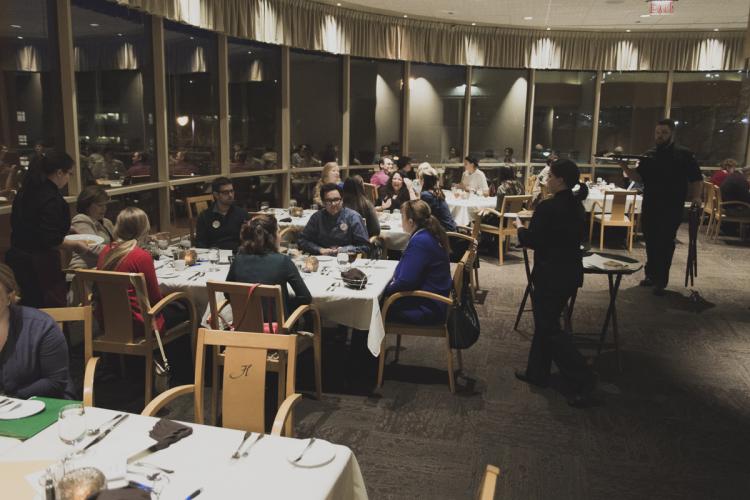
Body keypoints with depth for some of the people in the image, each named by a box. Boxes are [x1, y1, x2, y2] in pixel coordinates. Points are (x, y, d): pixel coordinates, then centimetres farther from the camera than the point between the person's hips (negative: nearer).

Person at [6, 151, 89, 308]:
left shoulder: (25, 191, 8)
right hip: (40, 264, -9)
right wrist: (76, 245, -9)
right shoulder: (51, 198, -19)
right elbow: (50, 239, -24)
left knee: (29, 308, 18)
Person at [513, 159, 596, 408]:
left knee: (549, 327, 2)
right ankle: (538, 372, 29)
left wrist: (520, 226, 3)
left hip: (552, 274, -9)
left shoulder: (548, 207, -21)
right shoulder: (576, 205, 6)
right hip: (571, 271, 9)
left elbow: (530, 241, -16)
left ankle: (584, 379, -1)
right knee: (545, 321, 19)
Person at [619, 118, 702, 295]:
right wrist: (625, 168, -11)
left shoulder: (684, 154, -1)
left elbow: (697, 179, 1)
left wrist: (696, 196, -14)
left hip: (672, 209, -4)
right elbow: (638, 177, 7)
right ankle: (651, 275, 24)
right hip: (649, 207, 4)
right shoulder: (649, 155, 10)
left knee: (665, 244, -2)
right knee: (650, 242, 11)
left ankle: (661, 281, 4)